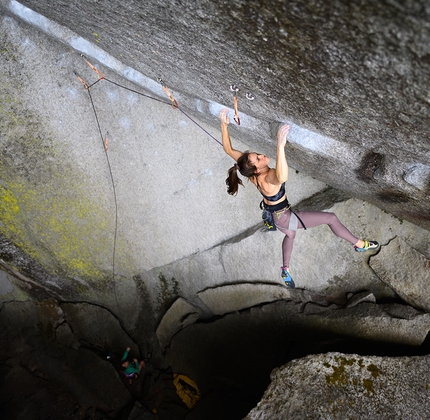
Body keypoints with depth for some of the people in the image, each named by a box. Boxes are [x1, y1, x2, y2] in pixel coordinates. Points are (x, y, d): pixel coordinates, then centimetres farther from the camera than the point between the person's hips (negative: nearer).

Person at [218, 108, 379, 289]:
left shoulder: (251, 172, -19)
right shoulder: (268, 178, -41)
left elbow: (228, 149, -11)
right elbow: (282, 177, -67)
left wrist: (224, 125, -18)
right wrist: (280, 146, -75)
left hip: (274, 214, 8)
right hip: (285, 218, -8)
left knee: (290, 234, 39)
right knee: (331, 218, 4)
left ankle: (285, 270, 51)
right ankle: (359, 244, 24)